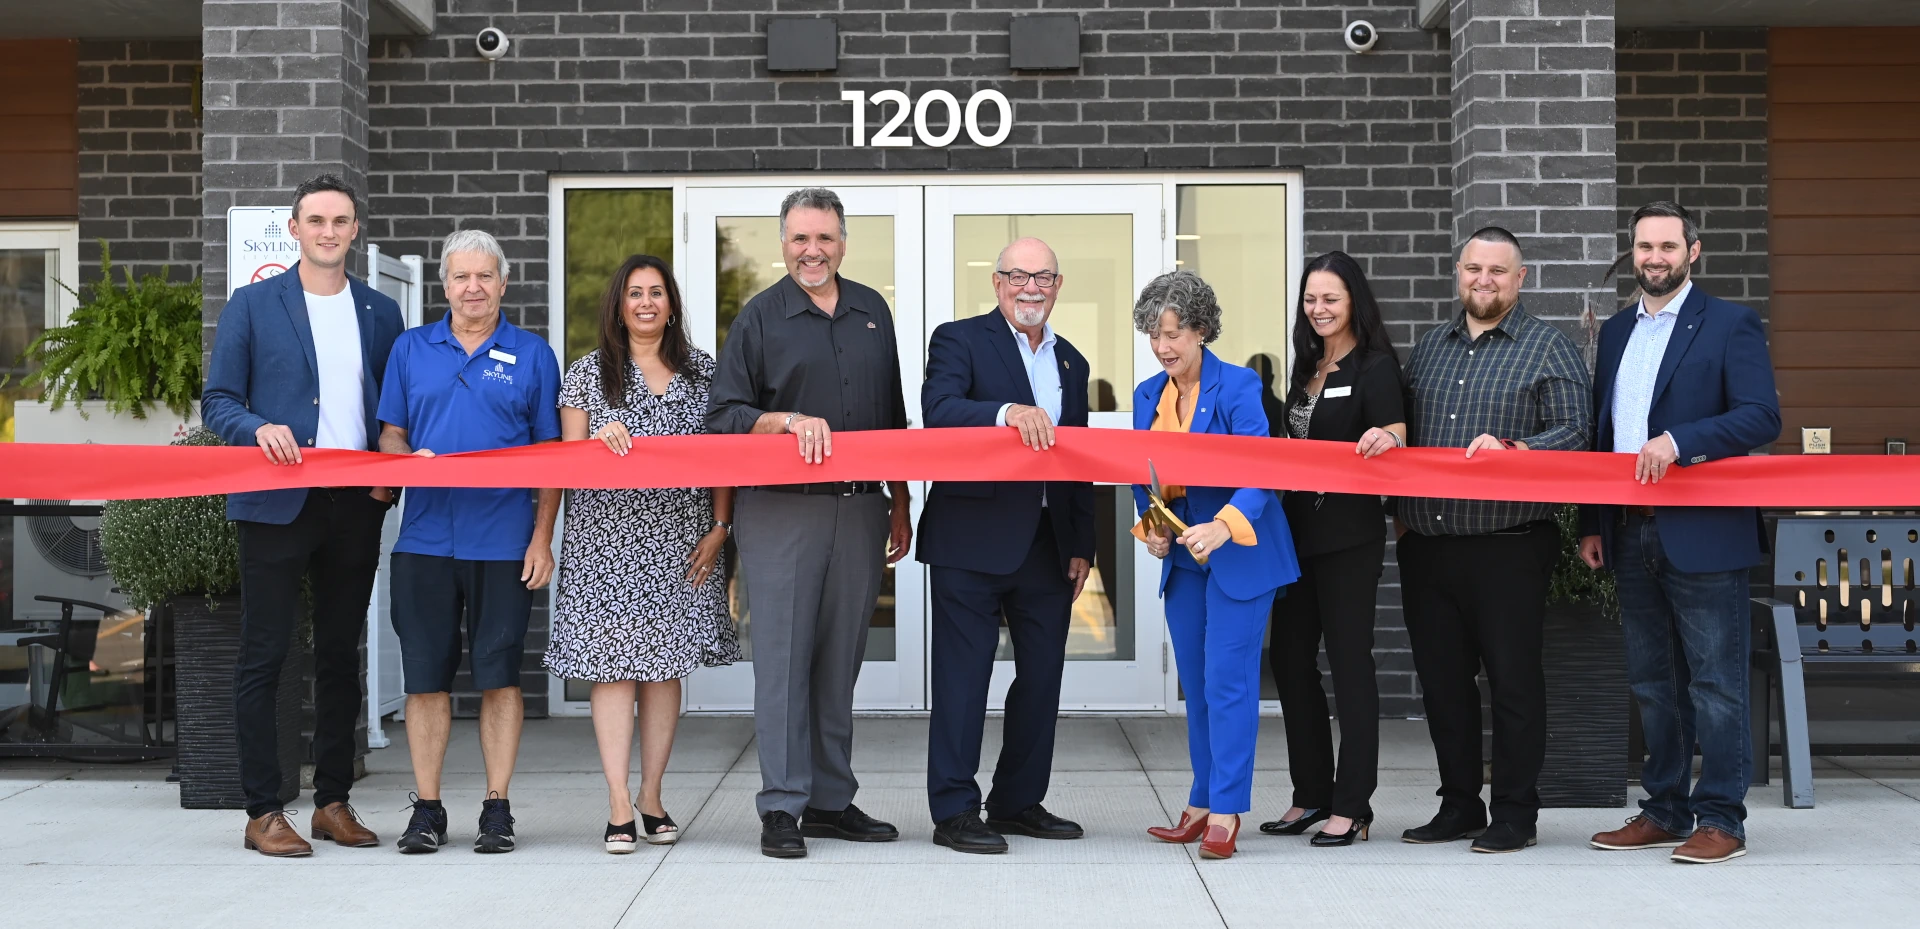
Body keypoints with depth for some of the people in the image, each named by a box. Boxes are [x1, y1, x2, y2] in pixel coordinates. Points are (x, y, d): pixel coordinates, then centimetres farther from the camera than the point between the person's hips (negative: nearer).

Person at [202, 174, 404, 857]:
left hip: (356, 505, 3)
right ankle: (263, 812, 4)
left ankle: (333, 802, 18)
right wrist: (260, 430, -18)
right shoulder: (251, 306, 4)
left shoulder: (381, 312, 12)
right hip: (277, 502, -3)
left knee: (341, 655, 9)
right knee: (264, 655, -2)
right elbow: (217, 401, 2)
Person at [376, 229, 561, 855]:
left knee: (499, 674, 1)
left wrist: (542, 538, -3)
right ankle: (427, 808, 13)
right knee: (426, 676, 4)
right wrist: (409, 457, -10)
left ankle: (497, 807, 10)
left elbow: (549, 453, 5)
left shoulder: (532, 355, 6)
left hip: (504, 540, -2)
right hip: (425, 537, 2)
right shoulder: (411, 349, 11)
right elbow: (389, 434, 14)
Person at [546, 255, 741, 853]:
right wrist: (600, 440, -15)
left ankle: (653, 799, 12)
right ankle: (620, 808, -6)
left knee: (666, 665, 4)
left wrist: (720, 526, 0)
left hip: (679, 539, 2)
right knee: (614, 663, -7)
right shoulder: (589, 373, 7)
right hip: (609, 538, -2)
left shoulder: (702, 370, 10)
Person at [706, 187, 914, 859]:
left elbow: (893, 416, 20)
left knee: (840, 658, 8)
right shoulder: (760, 317, 3)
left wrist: (900, 504, 18)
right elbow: (723, 417, -1)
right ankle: (781, 808, -1)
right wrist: (791, 420, -16)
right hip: (781, 509, -4)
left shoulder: (873, 312, 15)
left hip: (859, 508, 4)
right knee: (784, 656, -5)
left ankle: (831, 801, 15)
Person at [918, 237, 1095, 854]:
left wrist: (1081, 546, 13)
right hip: (973, 541, -6)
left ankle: (1019, 803, 23)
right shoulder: (959, 340, -1)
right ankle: (954, 811, 6)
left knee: (1042, 675, 10)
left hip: (1047, 543, 6)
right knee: (963, 676, -2)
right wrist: (1007, 412, -37)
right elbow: (938, 412, -21)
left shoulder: (1071, 362, 17)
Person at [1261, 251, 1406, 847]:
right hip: (1298, 527, 8)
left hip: (1349, 533, -8)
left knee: (1348, 659, -4)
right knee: (1290, 657, 8)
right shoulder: (1307, 367, 15)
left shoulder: (1375, 367, -7)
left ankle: (1353, 805, 2)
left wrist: (1384, 439, -38)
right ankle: (1312, 794, 18)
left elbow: (1396, 442, -19)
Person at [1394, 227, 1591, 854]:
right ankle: (1459, 806, 21)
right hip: (1428, 543, 6)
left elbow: (1573, 435, -7)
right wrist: (1402, 509, 6)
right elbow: (1404, 433, 21)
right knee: (1442, 678, 10)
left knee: (1513, 678, -1)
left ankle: (1513, 814, 8)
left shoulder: (1549, 349, 1)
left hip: (1509, 543, -5)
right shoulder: (1428, 349, 17)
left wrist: (1509, 449, -21)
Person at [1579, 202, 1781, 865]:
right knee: (1652, 684, 12)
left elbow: (1762, 416, -13)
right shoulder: (1616, 332, 16)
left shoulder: (1731, 325, -2)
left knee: (1715, 683, -1)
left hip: (1702, 536, -6)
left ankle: (1721, 818, 5)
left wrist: (1677, 441, -24)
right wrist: (1592, 525, 12)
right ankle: (1665, 809, 22)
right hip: (1631, 537, 6)